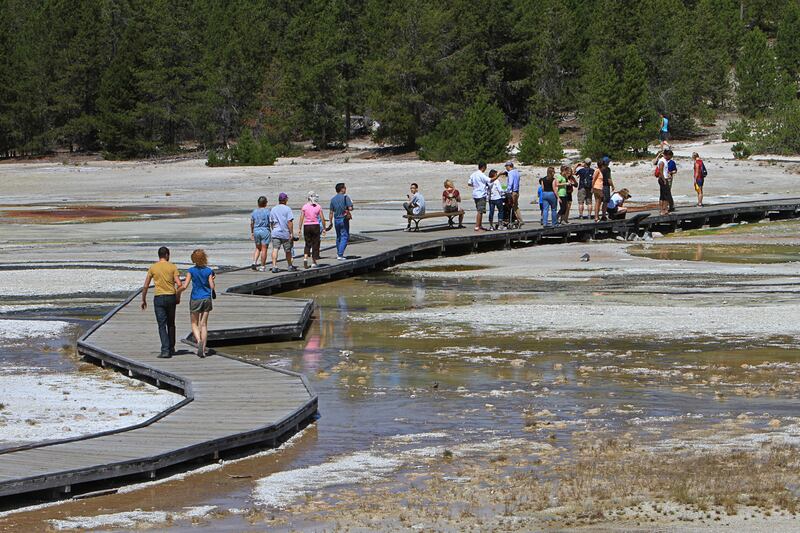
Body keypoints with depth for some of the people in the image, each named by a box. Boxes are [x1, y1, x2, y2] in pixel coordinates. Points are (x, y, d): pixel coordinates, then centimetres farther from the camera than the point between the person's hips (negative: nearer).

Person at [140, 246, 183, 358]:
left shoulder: (152, 268, 0)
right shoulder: (173, 267, 0)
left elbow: (145, 286, 1)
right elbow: (179, 285, -7)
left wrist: (143, 300, 13)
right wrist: (178, 297, 9)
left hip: (159, 299, -1)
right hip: (171, 297, 1)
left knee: (162, 326, -2)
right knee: (171, 324, 18)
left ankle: (165, 350, -14)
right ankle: (171, 349, 26)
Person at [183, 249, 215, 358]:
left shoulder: (191, 271, -9)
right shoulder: (208, 271, -4)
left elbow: (185, 286, -13)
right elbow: (212, 286, -5)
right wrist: (212, 280, 15)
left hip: (195, 299, -2)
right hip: (207, 299, 2)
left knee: (194, 324, 11)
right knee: (204, 324, 8)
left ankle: (199, 340, -17)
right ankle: (203, 350, 4)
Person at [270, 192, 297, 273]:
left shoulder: (273, 209, 10)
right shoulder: (287, 209, -5)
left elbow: (271, 222, 15)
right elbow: (290, 222, -11)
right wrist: (292, 233, -8)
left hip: (275, 233, 2)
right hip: (285, 233, -2)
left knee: (275, 249, -6)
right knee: (288, 250, 12)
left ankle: (274, 266, -22)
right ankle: (290, 266, 27)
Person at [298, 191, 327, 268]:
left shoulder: (304, 207, -1)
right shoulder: (318, 207, -3)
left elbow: (301, 218, -3)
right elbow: (322, 218, -3)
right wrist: (324, 229, 6)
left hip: (306, 226, 1)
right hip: (315, 226, -1)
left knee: (307, 244, 14)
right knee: (315, 244, 8)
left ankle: (305, 258, -8)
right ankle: (314, 262, 9)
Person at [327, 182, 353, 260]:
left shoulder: (333, 199, 6)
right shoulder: (345, 197, -11)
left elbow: (331, 212, 6)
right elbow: (350, 208, -18)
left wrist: (330, 222, 12)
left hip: (336, 220, 6)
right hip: (344, 219, -6)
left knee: (338, 237, 18)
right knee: (344, 237, -3)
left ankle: (339, 253, 26)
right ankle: (340, 255, -12)